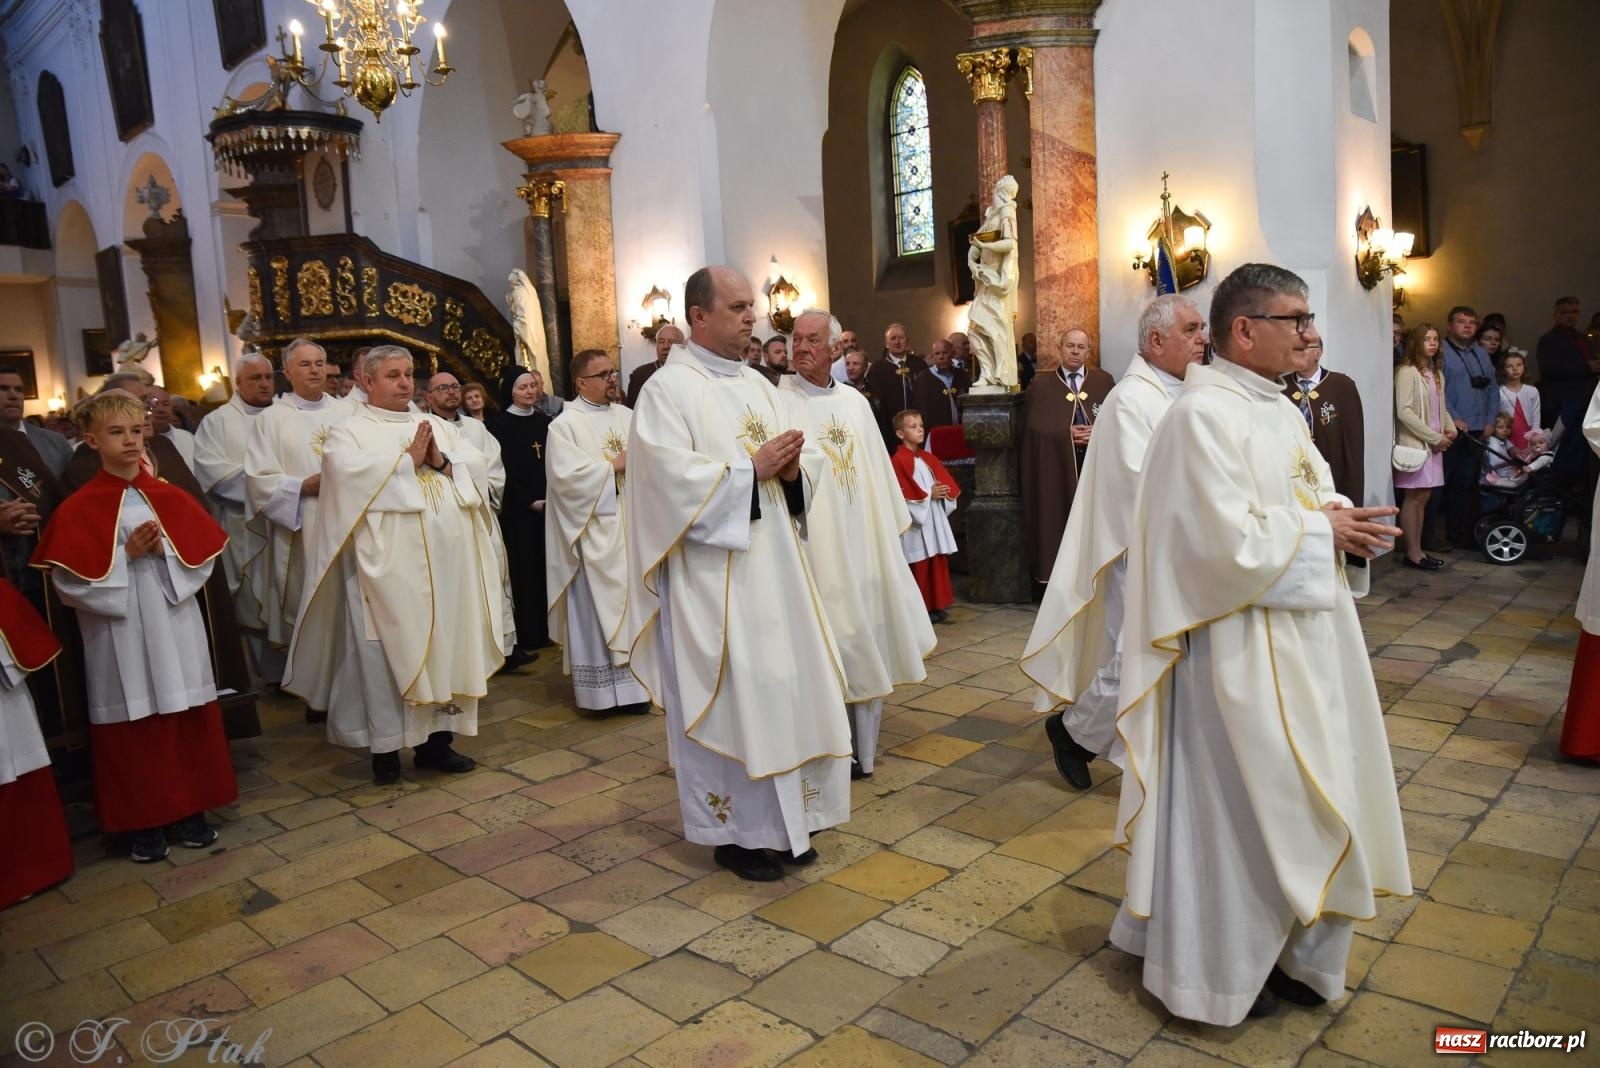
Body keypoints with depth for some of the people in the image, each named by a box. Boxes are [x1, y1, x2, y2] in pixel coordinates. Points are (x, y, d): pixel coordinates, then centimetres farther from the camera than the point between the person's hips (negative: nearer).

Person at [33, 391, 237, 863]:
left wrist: (166, 549, -13)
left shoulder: (170, 498, 6)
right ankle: (142, 823, 18)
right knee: (133, 726, 5)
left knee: (187, 720, 8)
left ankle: (189, 811, 22)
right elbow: (70, 580, -9)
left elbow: (203, 555, 3)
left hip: (175, 627, 3)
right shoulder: (79, 509, -4)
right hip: (121, 635, -3)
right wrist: (127, 554, -16)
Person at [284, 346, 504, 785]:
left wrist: (442, 462, -9)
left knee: (448, 645, 7)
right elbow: (349, 473, -17)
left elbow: (478, 465, 9)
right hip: (389, 563, -5)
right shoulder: (348, 431, 2)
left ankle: (437, 739, 17)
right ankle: (386, 746, 9)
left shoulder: (438, 426, 17)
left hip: (447, 559, 5)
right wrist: (408, 460, -10)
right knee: (391, 651, -1)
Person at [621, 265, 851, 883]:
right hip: (712, 577, -7)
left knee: (782, 687, 11)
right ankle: (734, 831, 15)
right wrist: (751, 469, -18)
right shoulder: (668, 388, -8)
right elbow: (672, 477, -20)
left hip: (772, 566, 7)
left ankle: (780, 821, 25)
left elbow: (809, 454, 14)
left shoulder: (757, 384, 14)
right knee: (728, 697, 0)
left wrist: (792, 466, -9)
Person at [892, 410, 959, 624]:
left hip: (935, 520, 8)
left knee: (939, 564, 11)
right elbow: (903, 494, -18)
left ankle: (937, 605, 20)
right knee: (921, 567, -1)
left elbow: (947, 482, 14)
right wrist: (929, 494, -17)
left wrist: (944, 492, -7)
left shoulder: (929, 458, 14)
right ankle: (922, 609, 7)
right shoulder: (898, 460, -10)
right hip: (916, 522, -7)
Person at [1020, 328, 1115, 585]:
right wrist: (1066, 433, -10)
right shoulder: (1040, 385, 7)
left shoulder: (1104, 381, 9)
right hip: (1056, 466, -1)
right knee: (1061, 519, -2)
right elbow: (1034, 428, 2)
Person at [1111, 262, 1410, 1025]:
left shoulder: (1277, 409, 11)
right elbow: (1229, 542, -26)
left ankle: (1281, 949, 36)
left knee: (1292, 802, 18)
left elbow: (1306, 499, 18)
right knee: (1240, 808, 5)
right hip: (1242, 649, -10)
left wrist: (1342, 520, -3)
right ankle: (1224, 966, 25)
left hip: (1301, 638, 10)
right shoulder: (1202, 415, -19)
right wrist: (1322, 533, -14)